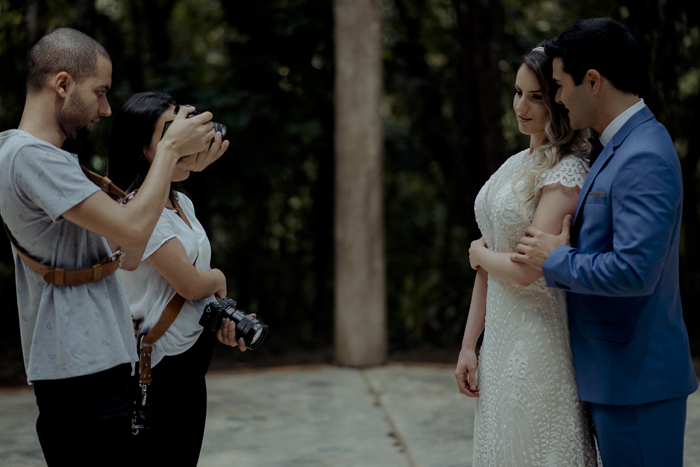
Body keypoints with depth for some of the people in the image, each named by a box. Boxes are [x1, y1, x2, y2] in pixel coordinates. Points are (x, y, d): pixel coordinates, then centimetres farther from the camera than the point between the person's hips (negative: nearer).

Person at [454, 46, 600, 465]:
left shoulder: (567, 173, -14)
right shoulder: (514, 165, 11)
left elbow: (525, 270, -21)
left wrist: (478, 253, -1)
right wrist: (469, 345, 11)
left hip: (540, 342, -8)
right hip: (499, 339, 8)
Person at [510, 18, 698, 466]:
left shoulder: (644, 158, -20)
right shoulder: (622, 147, 13)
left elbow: (633, 270, -29)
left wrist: (556, 260, -14)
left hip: (637, 379, -10)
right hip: (617, 373, 10)